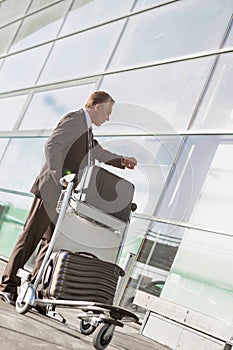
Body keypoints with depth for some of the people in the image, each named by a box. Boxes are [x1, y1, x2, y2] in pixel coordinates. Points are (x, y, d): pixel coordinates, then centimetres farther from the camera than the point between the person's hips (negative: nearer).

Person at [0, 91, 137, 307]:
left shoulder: (87, 130, 21)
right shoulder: (74, 119, -9)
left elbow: (98, 153, 36)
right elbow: (51, 146, -20)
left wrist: (122, 161, 26)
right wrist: (60, 178, -26)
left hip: (65, 195, 10)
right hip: (51, 190, -10)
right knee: (30, 237, -6)